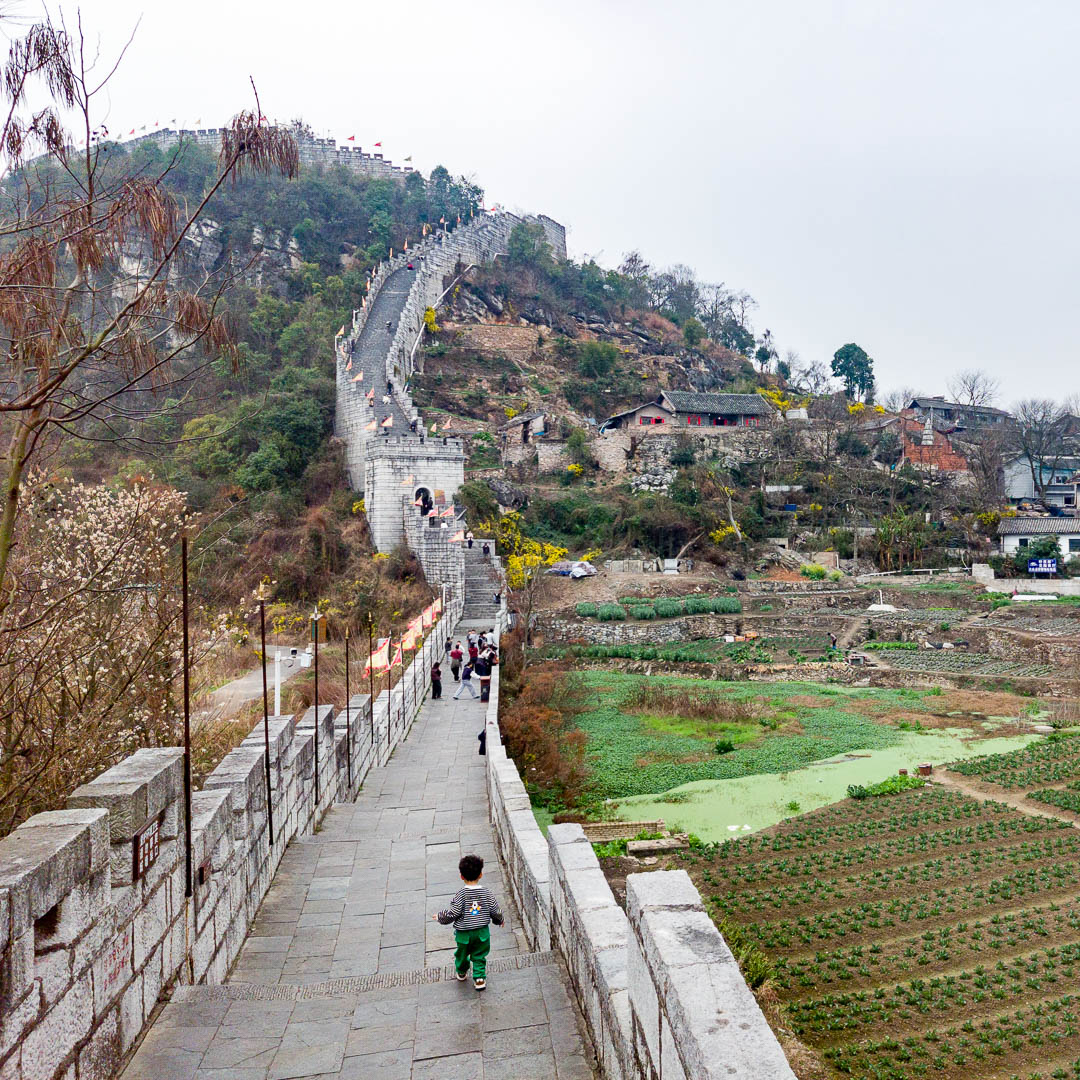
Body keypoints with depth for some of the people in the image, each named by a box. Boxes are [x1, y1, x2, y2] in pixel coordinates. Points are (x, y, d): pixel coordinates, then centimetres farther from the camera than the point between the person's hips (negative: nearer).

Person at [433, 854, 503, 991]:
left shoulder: (460, 894, -20)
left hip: (464, 933, -1)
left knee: (462, 954, 23)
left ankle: (461, 973, 43)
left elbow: (452, 913, -20)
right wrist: (499, 920, 17)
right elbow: (496, 911, -5)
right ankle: (480, 978, 12)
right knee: (479, 956, 18)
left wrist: (439, 917, -2)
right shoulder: (486, 893, -11)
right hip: (482, 932, 1)